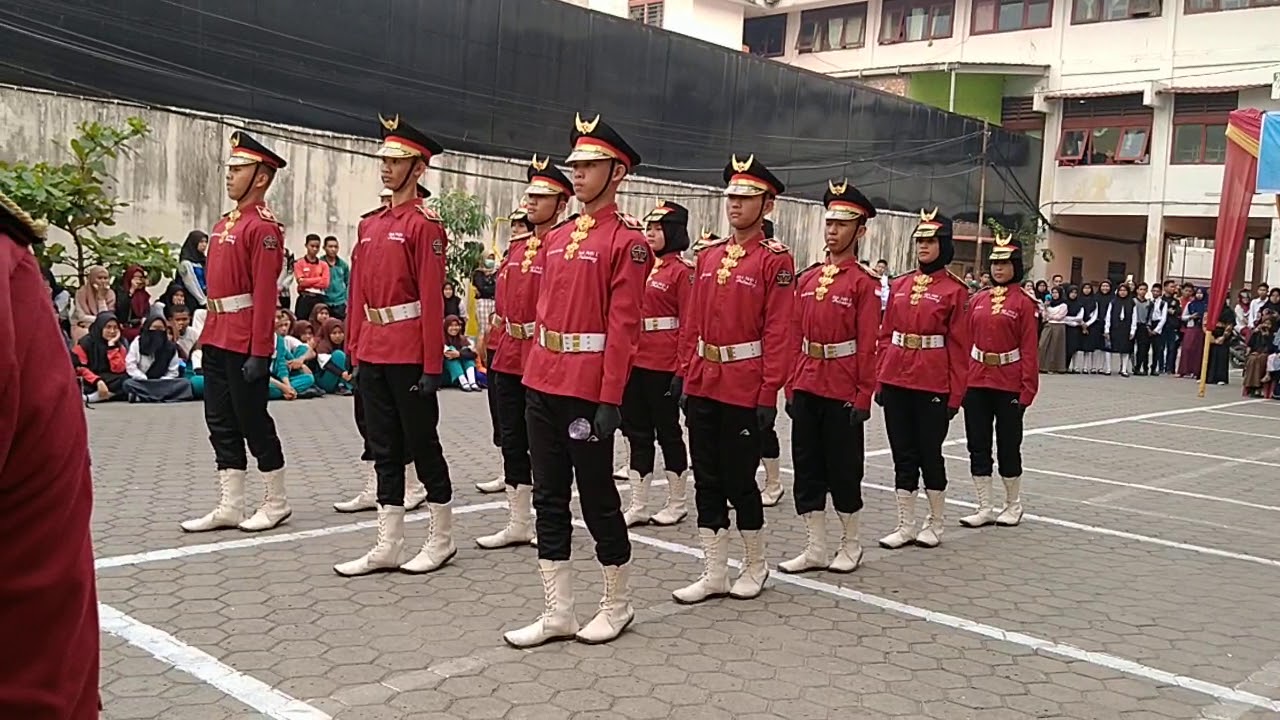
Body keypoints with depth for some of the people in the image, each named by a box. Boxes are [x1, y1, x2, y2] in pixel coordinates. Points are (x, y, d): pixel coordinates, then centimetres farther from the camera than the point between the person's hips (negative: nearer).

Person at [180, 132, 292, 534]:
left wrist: (260, 353, -21)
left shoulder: (263, 227, -13)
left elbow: (265, 294, -18)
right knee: (221, 424, 10)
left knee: (253, 422, 0)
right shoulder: (224, 224, 15)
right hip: (217, 340, 9)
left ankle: (276, 503, 13)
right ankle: (229, 507, 16)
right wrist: (208, 338, 18)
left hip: (245, 344, -9)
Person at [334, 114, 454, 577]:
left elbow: (433, 299, -13)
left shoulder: (425, 224, -9)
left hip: (409, 355, -7)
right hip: (373, 354, 7)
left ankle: (442, 539, 18)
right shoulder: (370, 225, 13)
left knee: (422, 444, 3)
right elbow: (358, 293, 15)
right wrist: (356, 352, 12)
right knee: (384, 449, 10)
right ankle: (387, 547, 17)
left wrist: (432, 364, -16)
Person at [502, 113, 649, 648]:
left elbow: (623, 326, -13)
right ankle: (558, 613, 19)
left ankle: (618, 605, 23)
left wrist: (610, 399, -17)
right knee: (549, 499, 9)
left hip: (588, 391, -7)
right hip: (543, 385, 7)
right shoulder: (557, 237, 14)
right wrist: (533, 376, 12)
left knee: (597, 498, 4)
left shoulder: (627, 241, -8)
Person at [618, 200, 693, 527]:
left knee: (667, 431, 5)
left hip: (664, 366, -7)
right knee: (637, 432, 9)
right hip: (635, 362, 7)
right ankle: (638, 506, 17)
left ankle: (676, 504, 19)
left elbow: (689, 325, -11)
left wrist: (681, 371, -15)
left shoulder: (682, 272, -8)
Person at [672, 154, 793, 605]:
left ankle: (755, 567, 23)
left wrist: (769, 395, -14)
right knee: (707, 481, 8)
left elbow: (778, 333, -11)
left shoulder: (776, 260, -7)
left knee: (739, 480, 3)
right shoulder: (708, 256, 11)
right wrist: (687, 377, 9)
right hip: (704, 387, 6)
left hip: (746, 390, -6)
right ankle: (714, 574, 18)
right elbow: (694, 323, 13)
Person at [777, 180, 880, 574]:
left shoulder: (864, 282, -6)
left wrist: (863, 398, -11)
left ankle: (850, 545, 21)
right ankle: (815, 548, 17)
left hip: (842, 394, -5)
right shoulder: (807, 278, 9)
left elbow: (868, 346, -9)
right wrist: (791, 387, 7)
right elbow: (795, 335, 10)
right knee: (807, 467, 8)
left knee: (843, 468, 5)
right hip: (806, 390, 5)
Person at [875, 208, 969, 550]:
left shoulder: (954, 289, -4)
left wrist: (955, 395, -7)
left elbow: (959, 347, -5)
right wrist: (879, 379, 6)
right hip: (896, 382, 4)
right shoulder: (900, 284, 9)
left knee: (930, 453, 5)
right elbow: (885, 334, 11)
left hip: (933, 385, -4)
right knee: (903, 453, 8)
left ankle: (934, 524, 21)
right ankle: (906, 525, 18)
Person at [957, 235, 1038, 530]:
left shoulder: (1024, 302, -5)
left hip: (1009, 386, -4)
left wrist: (1027, 390, -11)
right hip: (976, 382, 4)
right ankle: (985, 507, 15)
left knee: (1008, 446, 6)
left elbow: (1029, 349, -7)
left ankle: (1013, 505, 22)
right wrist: (960, 380, 5)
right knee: (977, 445, 5)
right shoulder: (978, 299, 8)